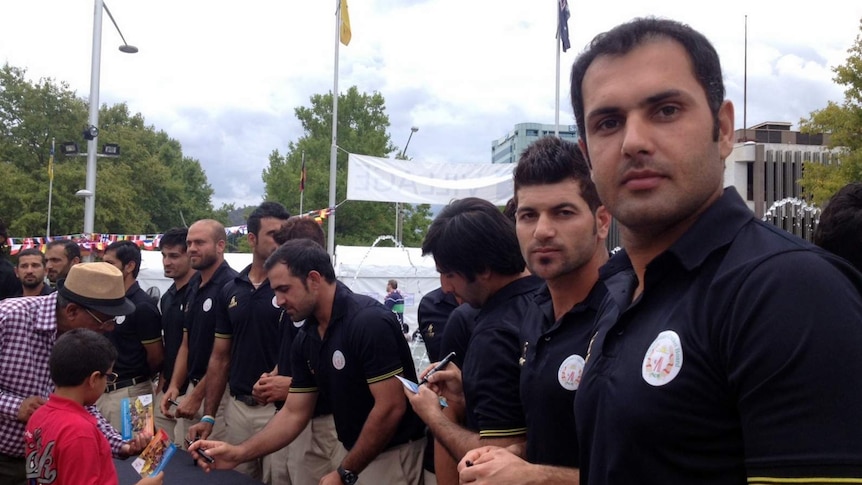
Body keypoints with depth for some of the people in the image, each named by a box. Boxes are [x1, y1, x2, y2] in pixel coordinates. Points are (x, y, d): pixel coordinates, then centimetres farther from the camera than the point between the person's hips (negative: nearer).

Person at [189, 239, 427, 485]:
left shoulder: (369, 321, -22)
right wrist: (238, 453, -5)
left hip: (392, 455, -7)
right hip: (354, 455, 8)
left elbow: (391, 408, -23)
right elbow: (294, 414, 7)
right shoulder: (305, 339, 2)